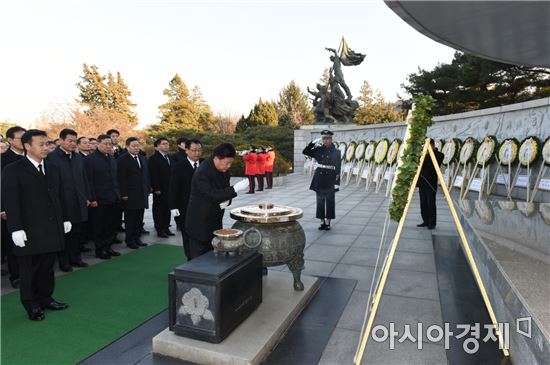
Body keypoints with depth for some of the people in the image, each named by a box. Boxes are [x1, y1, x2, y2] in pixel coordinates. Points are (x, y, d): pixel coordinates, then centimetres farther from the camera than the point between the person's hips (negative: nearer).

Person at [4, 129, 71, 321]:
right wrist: (16, 229, -15)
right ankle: (31, 305, 22)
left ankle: (45, 298, 28)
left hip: (52, 229, 5)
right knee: (29, 269, 9)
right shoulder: (14, 170, -7)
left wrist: (65, 219, 13)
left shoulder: (53, 168, 10)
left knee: (47, 267, 13)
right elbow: (11, 202, -11)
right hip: (30, 231, -5)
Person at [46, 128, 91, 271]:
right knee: (63, 233, 7)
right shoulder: (51, 157, -9)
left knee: (77, 232, 13)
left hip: (79, 203, 6)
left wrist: (87, 197, 11)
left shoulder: (78, 158, 11)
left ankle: (75, 257, 26)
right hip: (62, 203, -5)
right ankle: (64, 261, 20)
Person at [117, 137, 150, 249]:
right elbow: (121, 179, -11)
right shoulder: (122, 159, -6)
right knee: (130, 218, 3)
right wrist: (124, 194, -15)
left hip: (142, 194, 6)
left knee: (139, 218, 9)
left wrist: (148, 189, 12)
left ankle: (137, 238, 20)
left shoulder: (143, 158, 14)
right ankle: (129, 240, 13)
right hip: (130, 195, -6)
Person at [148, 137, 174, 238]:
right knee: (159, 209, 2)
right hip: (159, 190, -6)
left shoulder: (169, 157, 14)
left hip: (169, 188, 6)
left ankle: (166, 228, 19)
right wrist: (156, 189, -17)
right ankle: (159, 229, 10)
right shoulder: (154, 158, -7)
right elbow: (153, 175, -13)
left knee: (167, 208, 10)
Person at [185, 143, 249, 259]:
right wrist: (235, 189, -33)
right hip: (200, 223, -7)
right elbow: (211, 195, -29)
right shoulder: (202, 173, -23)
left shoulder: (224, 170, 3)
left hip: (215, 221, 7)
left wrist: (227, 200, -13)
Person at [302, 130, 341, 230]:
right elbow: (305, 151, 2)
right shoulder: (319, 150, 6)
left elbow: (338, 168, -4)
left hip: (330, 178, -3)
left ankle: (328, 222, 12)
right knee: (320, 200, 6)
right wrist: (314, 142, -5)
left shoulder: (336, 152, -1)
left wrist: (337, 182, -10)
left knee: (329, 201, 2)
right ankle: (322, 222, 16)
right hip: (319, 178, 3)